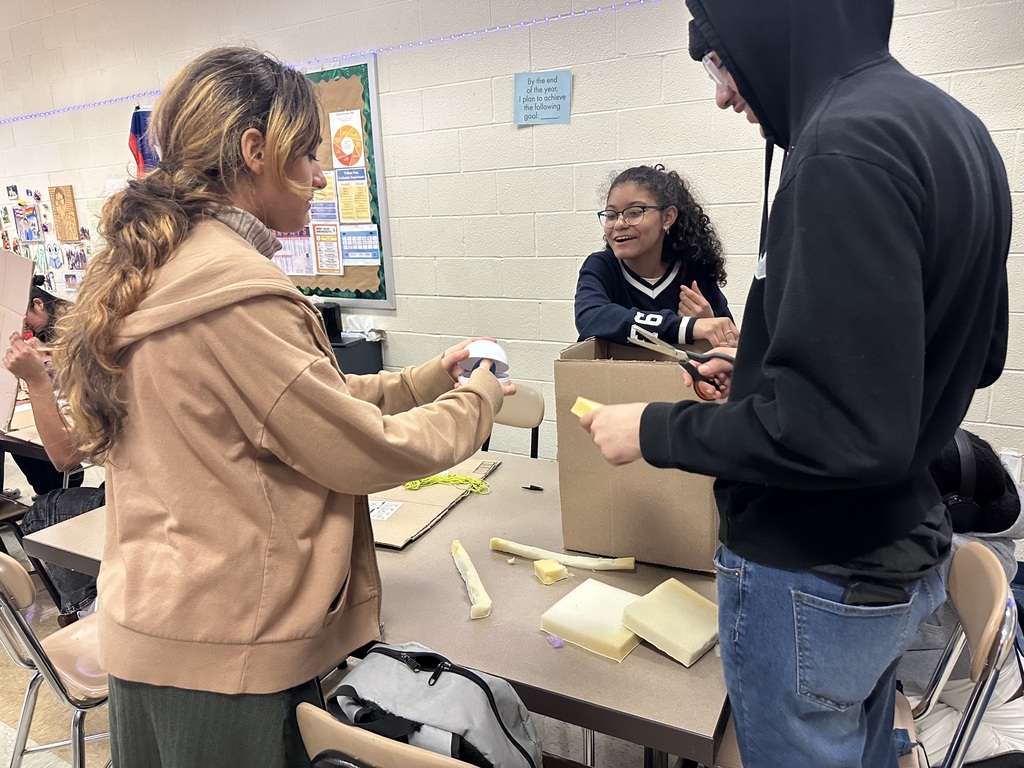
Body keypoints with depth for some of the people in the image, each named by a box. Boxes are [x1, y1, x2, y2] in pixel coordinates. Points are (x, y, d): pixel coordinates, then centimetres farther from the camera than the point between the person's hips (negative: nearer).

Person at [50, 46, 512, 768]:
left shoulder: (154, 270, 5)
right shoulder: (234, 290, -26)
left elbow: (310, 401, 8)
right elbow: (361, 451, -20)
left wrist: (430, 377, 7)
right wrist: (476, 402, -4)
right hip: (225, 651, -9)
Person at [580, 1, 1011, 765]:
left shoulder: (848, 142, -23)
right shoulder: (951, 127, 7)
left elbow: (839, 434, -29)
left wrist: (655, 430, -15)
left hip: (814, 579, -9)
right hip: (894, 556, 9)